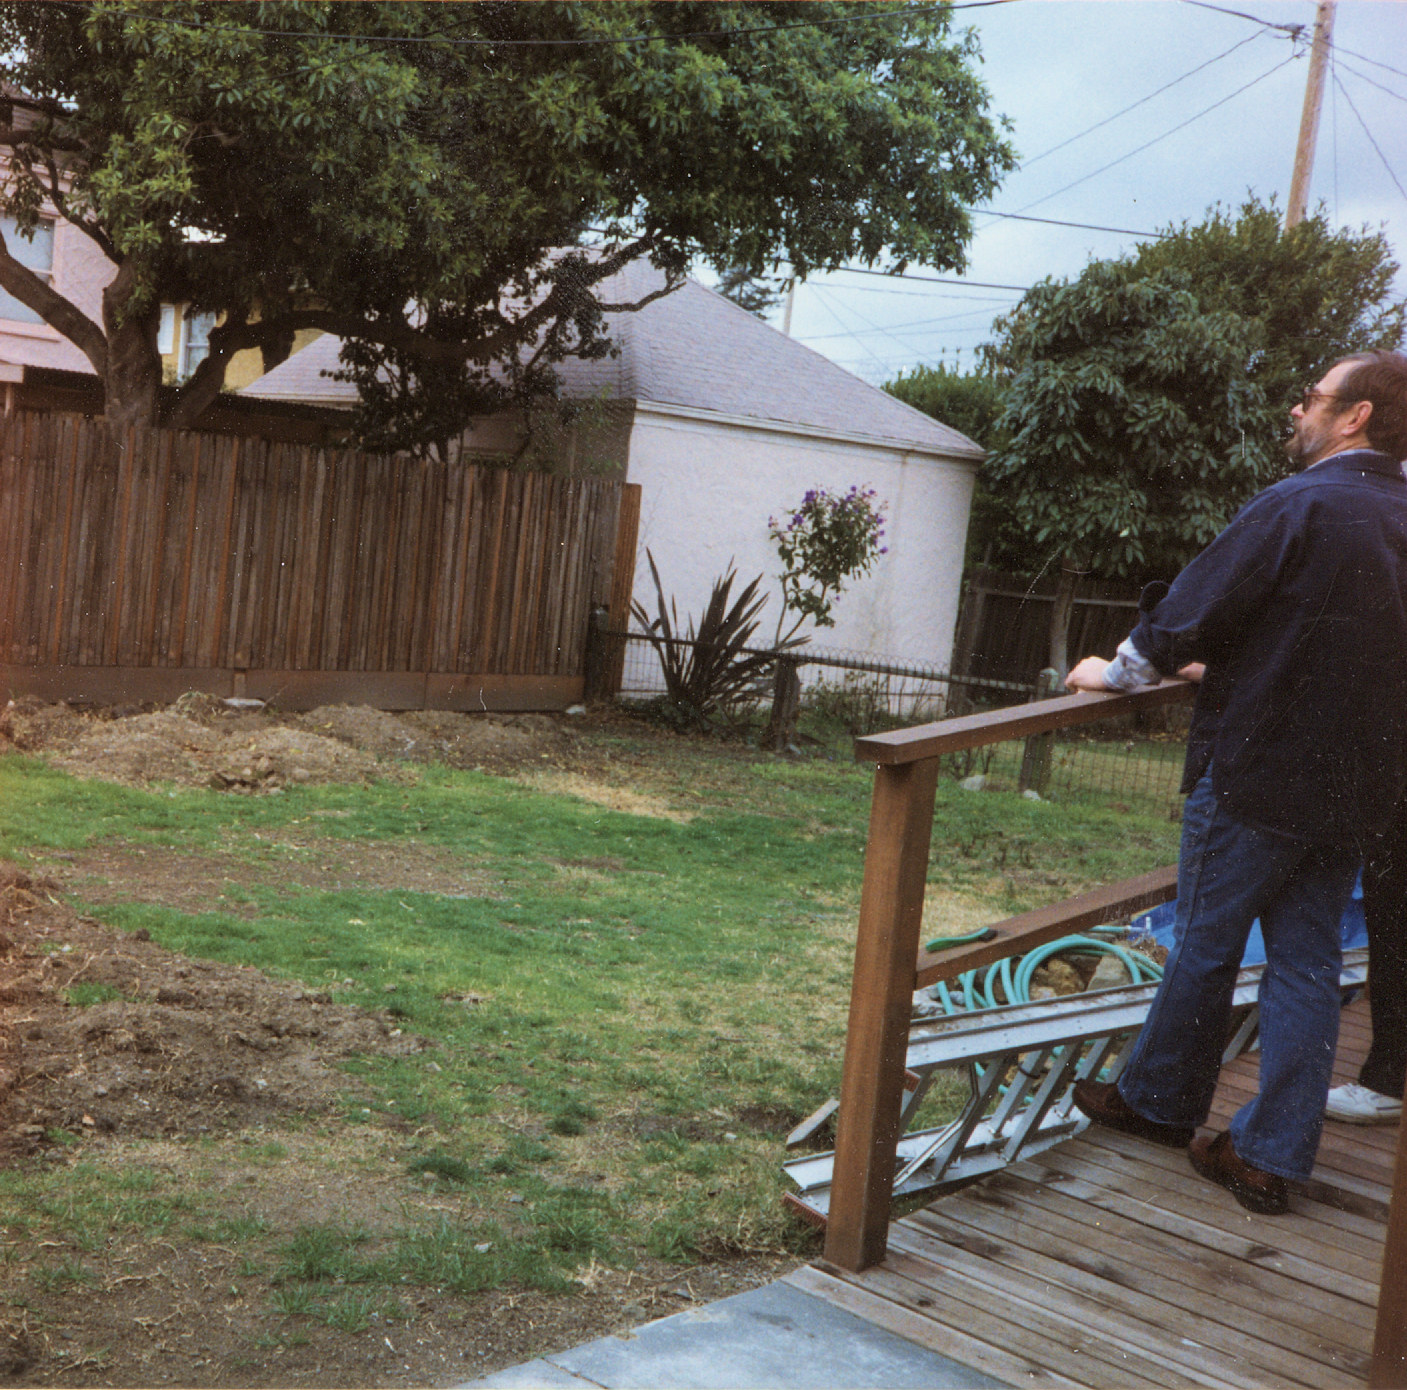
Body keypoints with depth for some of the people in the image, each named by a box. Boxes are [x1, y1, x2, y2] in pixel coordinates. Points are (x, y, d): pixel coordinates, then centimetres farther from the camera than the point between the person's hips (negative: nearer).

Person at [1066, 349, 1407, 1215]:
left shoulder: (1296, 506, -16)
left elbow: (1188, 615, -14)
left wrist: (1117, 673, 3)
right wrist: (1227, 667, 30)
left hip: (1257, 771, -7)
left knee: (1205, 946, 10)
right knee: (1307, 964, 10)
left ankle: (1159, 1101, 27)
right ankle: (1274, 1157, 15)